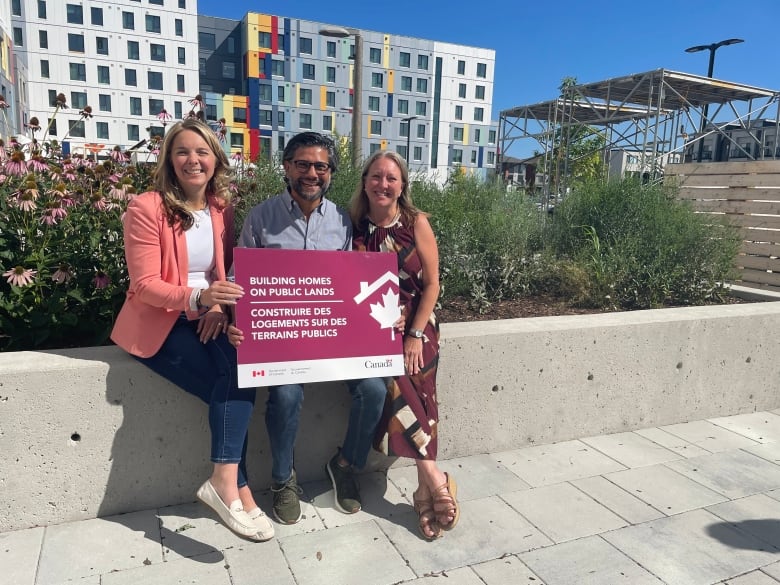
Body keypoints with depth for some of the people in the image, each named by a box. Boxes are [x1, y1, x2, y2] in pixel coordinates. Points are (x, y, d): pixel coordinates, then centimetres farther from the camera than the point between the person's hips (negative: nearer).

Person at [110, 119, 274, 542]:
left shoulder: (222, 208, 6)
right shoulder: (146, 208, -11)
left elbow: (229, 271, 10)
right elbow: (145, 285, -15)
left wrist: (220, 306, -11)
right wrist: (198, 297, -32)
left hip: (207, 320, 5)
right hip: (158, 323, -5)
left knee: (238, 374, -24)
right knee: (233, 382, -24)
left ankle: (225, 482, -15)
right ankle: (235, 486, -16)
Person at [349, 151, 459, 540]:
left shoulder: (417, 223, -3)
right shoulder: (354, 226, 1)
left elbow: (431, 284, -2)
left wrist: (415, 335, -9)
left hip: (414, 324, 0)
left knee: (415, 390, -18)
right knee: (394, 385, -21)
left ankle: (424, 488, -7)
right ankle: (434, 477, -12)